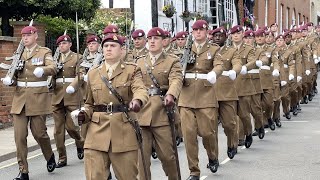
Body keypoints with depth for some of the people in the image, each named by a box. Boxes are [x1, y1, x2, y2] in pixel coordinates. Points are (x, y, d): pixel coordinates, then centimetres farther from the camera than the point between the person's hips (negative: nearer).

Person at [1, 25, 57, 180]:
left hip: (38, 97, -4)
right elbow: (15, 77, 17)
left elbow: (53, 69, -16)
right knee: (19, 135, -4)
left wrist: (42, 70, -38)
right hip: (20, 98, 4)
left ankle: (50, 156, 31)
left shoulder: (44, 52, 1)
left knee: (38, 132, 0)